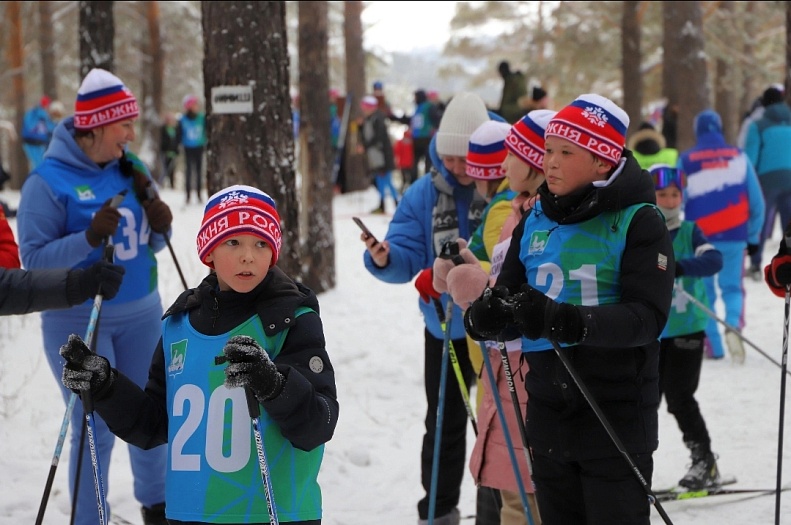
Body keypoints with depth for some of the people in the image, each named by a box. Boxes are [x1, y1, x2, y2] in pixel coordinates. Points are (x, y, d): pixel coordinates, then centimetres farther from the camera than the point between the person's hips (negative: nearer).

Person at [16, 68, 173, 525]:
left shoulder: (132, 170, 2)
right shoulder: (48, 181, -14)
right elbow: (33, 258, -15)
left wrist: (160, 228, -11)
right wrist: (88, 238, -28)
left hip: (140, 315, 5)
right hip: (78, 321, -5)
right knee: (95, 431, -1)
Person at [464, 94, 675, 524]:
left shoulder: (637, 221, -8)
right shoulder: (535, 222, 9)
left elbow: (647, 316, -18)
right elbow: (507, 294, 5)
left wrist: (568, 321, -33)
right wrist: (484, 317, -20)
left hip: (616, 412, -6)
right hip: (548, 409, 6)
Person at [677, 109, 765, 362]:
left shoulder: (686, 160, -2)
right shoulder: (739, 157, 2)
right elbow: (756, 202, 4)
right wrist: (753, 236, 15)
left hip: (700, 238, -1)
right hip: (734, 236, 1)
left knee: (705, 292, 10)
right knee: (732, 287, 12)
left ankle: (713, 346, 6)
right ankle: (734, 324, -15)